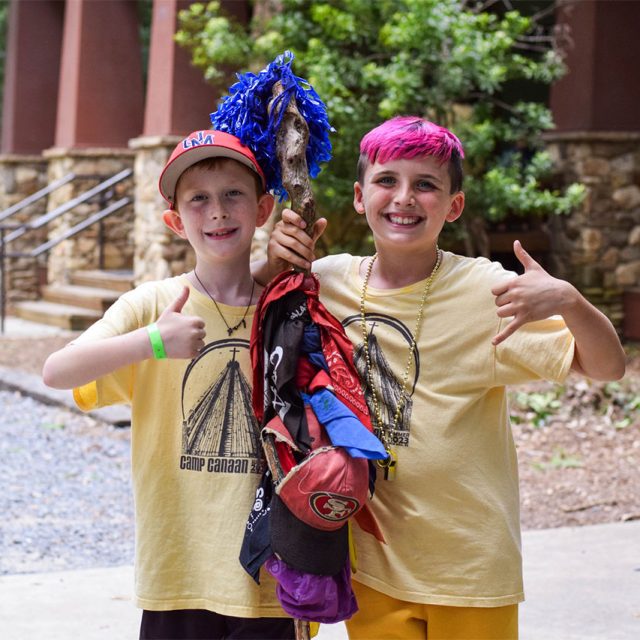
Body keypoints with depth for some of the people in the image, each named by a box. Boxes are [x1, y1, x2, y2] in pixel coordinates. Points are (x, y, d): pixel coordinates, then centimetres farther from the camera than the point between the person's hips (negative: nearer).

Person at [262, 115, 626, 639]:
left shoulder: (485, 290, -12)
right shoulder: (327, 279, -3)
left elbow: (607, 368, -13)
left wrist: (567, 301, -33)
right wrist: (275, 266, -7)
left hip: (470, 564, -2)